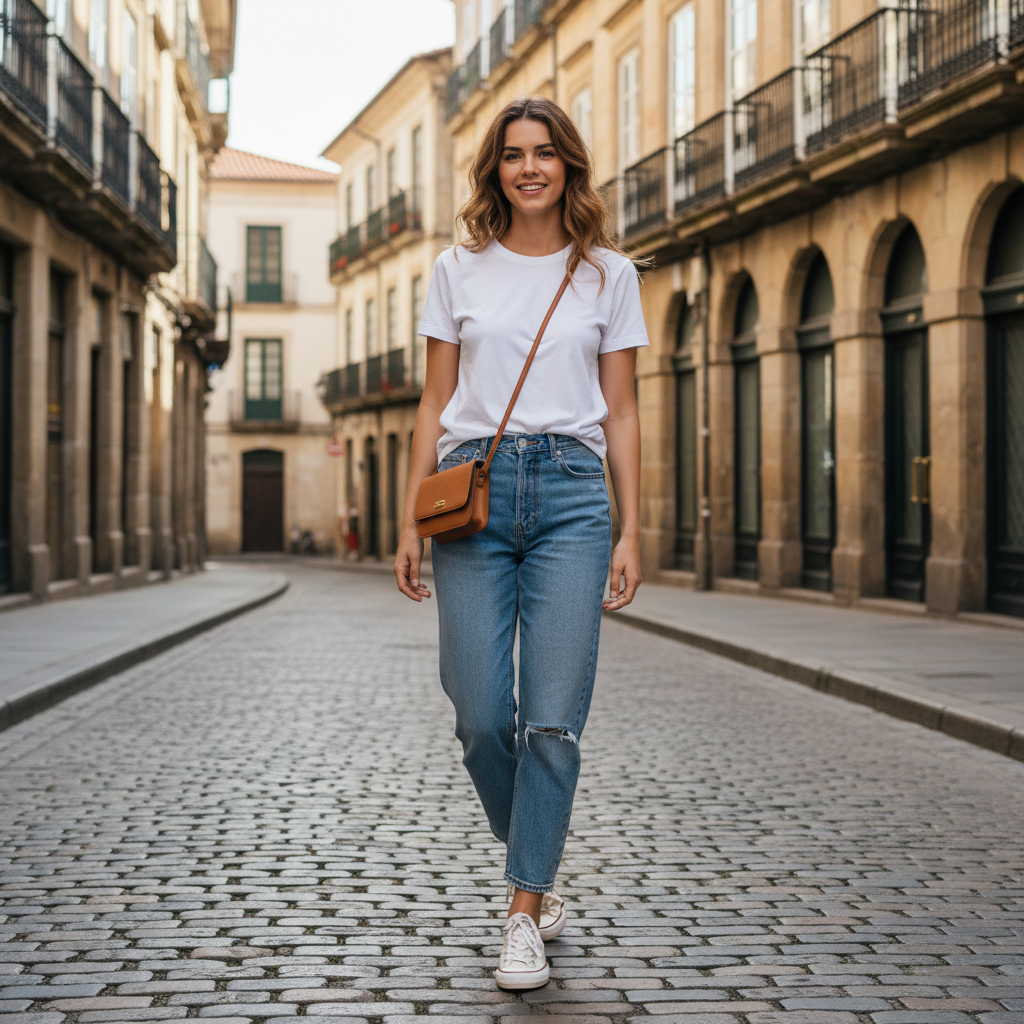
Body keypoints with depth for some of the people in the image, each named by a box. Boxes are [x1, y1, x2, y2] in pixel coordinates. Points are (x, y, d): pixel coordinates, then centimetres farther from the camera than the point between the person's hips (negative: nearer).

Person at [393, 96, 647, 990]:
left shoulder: (608, 274, 9)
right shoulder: (460, 269, 10)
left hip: (571, 493, 0)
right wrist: (411, 522, 4)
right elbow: (435, 404, 10)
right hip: (473, 489, 1)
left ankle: (524, 915, 5)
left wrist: (630, 532, 2)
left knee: (553, 718, -7)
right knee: (481, 716, -2)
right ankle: (536, 871, 25)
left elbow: (621, 412, 9)